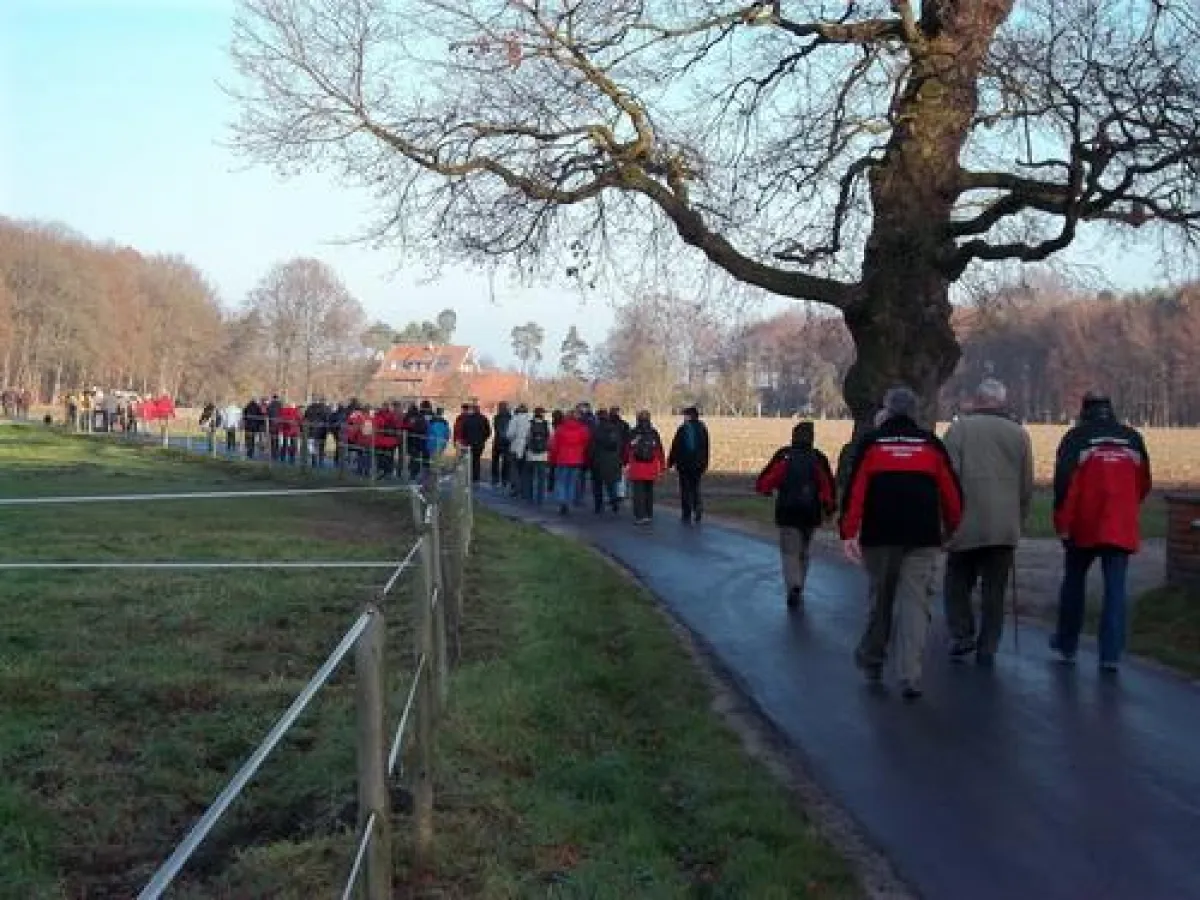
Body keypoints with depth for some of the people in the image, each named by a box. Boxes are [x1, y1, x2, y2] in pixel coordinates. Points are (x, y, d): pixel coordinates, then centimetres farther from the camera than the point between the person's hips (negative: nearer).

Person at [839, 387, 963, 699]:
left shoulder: (871, 443, 4)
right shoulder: (931, 444, 8)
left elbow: (855, 490, -4)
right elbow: (952, 492, 8)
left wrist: (849, 533, -5)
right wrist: (950, 528, 23)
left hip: (879, 536, 0)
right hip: (923, 538, 0)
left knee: (880, 598, 17)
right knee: (915, 603, -2)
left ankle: (871, 660, 31)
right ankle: (910, 677, -10)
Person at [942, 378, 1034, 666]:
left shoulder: (959, 429, -3)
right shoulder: (1019, 434, 8)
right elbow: (1027, 487, 10)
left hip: (967, 523, -3)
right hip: (1005, 528, 3)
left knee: (957, 581, 14)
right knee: (995, 590, 7)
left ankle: (962, 634, 5)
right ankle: (987, 648, 9)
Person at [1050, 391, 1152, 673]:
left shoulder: (1076, 438, -4)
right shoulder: (1133, 439, 8)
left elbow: (1064, 483, -12)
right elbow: (1144, 484, 15)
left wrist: (1062, 523, -7)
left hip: (1084, 527, -2)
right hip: (1122, 528, 2)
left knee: (1074, 582, 15)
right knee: (1115, 589, 2)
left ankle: (1067, 644, 23)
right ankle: (1111, 655, -3)